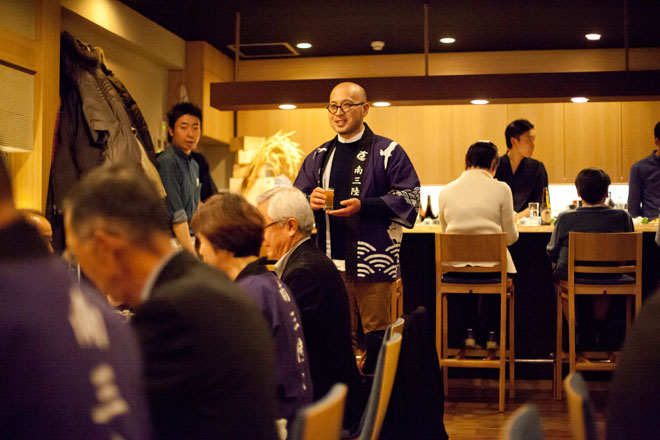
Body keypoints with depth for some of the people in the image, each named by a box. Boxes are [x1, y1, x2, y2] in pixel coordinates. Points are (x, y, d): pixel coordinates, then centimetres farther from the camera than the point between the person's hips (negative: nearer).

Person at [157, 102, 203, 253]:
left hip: (191, 239, 8)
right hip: (175, 243, -8)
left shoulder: (194, 165, 17)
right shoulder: (167, 162, -11)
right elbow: (176, 215, -16)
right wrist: (193, 254, -18)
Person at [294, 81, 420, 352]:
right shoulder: (319, 157, 16)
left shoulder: (387, 152, 2)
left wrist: (363, 206, -16)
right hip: (331, 262, 4)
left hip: (373, 263, -4)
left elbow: (409, 197, -6)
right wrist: (309, 201, -8)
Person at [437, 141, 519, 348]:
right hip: (492, 264, -2)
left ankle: (471, 331, 30)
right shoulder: (501, 189, -3)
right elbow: (510, 237, 4)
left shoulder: (446, 191, 5)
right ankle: (490, 333, 31)